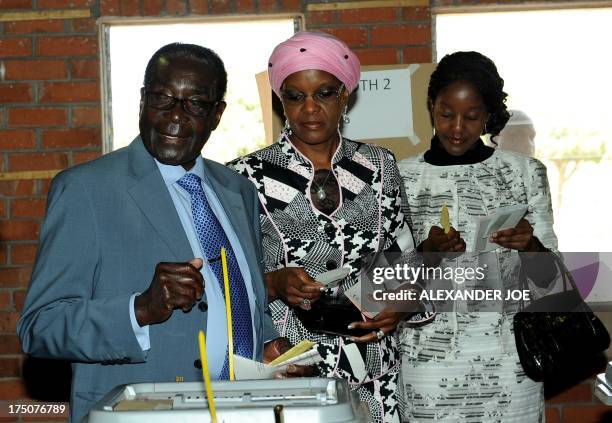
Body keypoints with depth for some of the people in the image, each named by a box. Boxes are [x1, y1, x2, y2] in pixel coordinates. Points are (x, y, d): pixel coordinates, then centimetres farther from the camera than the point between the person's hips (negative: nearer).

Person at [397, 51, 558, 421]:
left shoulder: (527, 172, 0)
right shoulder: (402, 178, 0)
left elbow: (547, 278, 2)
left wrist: (529, 244, -19)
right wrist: (427, 252, -18)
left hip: (507, 362, 0)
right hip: (430, 362, 0)